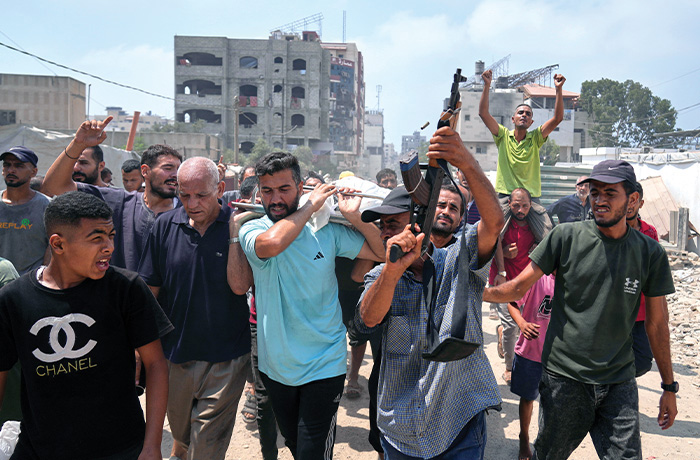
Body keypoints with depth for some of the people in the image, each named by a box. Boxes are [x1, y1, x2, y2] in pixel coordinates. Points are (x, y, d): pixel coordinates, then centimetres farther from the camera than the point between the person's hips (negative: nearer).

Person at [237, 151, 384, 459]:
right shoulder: (251, 230, -8)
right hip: (275, 365, 2)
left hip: (323, 365, -1)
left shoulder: (326, 229, -6)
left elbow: (385, 252, -2)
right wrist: (311, 206, -21)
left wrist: (355, 218, -17)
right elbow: (271, 243, -33)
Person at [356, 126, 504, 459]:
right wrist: (393, 271, -38)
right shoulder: (381, 277, 2)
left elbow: (494, 222, -23)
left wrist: (468, 164, -40)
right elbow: (368, 319, -19)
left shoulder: (457, 261, -6)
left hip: (461, 423, -2)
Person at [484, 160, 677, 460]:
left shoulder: (650, 253, 0)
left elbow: (657, 323, 7)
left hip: (619, 383, 2)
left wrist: (669, 388, 11)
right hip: (564, 378, -1)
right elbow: (518, 288, -5)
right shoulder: (566, 237, -6)